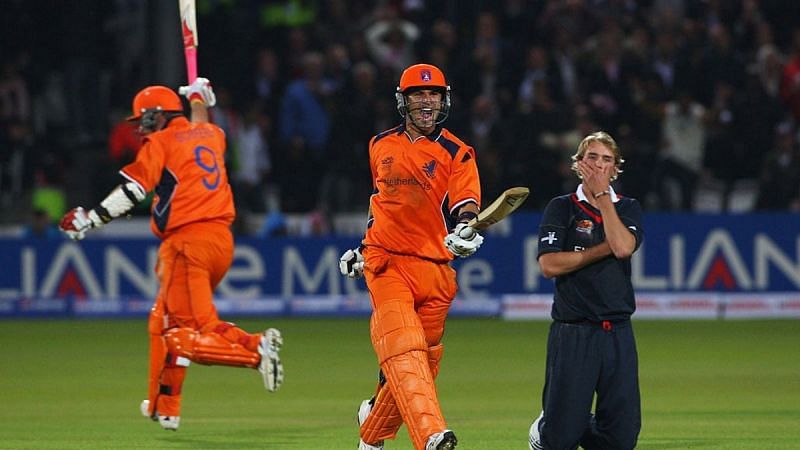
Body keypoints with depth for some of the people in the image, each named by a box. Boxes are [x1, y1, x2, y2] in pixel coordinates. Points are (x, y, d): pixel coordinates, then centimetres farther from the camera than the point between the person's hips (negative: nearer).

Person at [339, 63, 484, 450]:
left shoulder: (456, 154, 1)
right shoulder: (381, 146, 11)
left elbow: (466, 208, -13)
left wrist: (466, 231, -34)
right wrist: (364, 247, 26)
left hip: (434, 269, 0)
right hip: (387, 263, 0)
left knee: (423, 361, 7)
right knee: (403, 349, -20)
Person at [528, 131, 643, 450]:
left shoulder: (627, 208, 13)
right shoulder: (561, 208, 4)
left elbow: (623, 247, -9)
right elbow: (549, 265, -9)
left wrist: (602, 194, -4)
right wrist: (604, 250, -9)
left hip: (618, 331, 3)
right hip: (572, 334, -3)